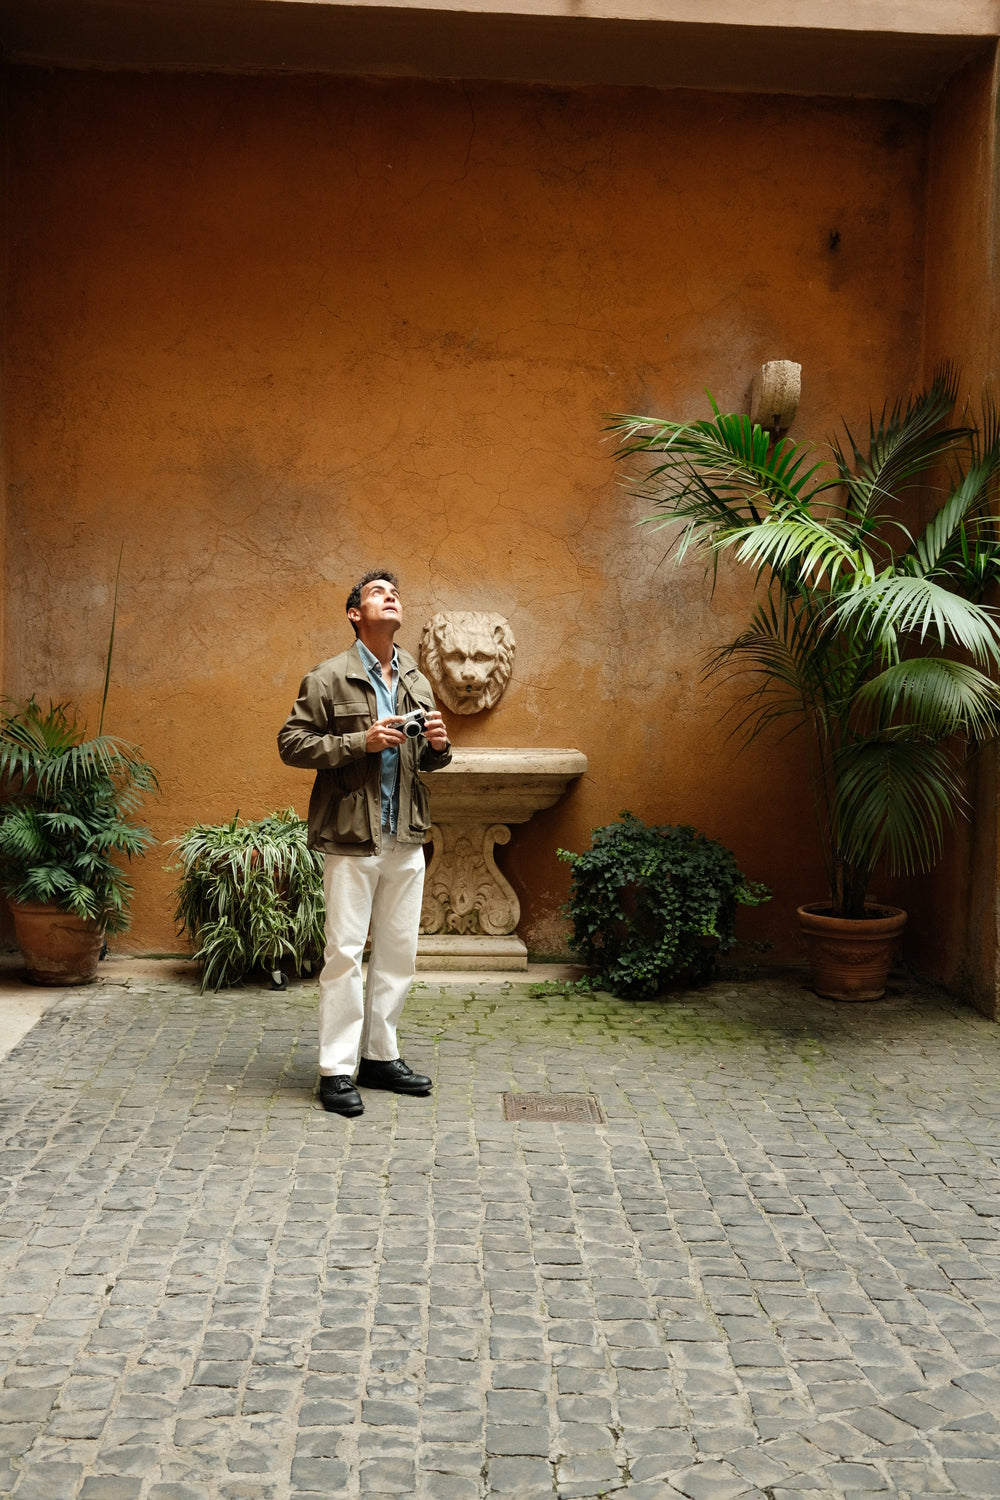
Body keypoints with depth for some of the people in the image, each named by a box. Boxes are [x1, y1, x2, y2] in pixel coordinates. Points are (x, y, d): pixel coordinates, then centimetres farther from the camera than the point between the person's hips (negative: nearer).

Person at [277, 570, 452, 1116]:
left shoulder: (415, 680, 14)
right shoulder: (329, 678, -4)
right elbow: (291, 743, -9)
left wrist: (438, 746, -2)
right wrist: (361, 742, -17)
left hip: (405, 837, 6)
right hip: (351, 836, -6)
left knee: (398, 951, 10)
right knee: (344, 952, -4)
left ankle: (381, 1056, 23)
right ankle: (337, 1070, 5)